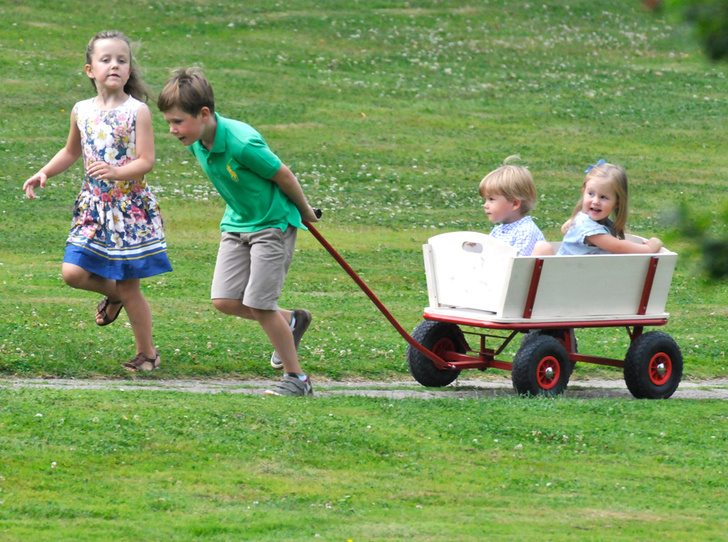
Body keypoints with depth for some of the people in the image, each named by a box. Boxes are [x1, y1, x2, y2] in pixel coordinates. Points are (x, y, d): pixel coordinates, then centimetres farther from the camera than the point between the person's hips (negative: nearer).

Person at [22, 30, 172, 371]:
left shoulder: (137, 111, -9)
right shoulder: (82, 111, 6)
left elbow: (147, 161, -14)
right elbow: (72, 151, 23)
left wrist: (117, 172, -31)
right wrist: (44, 174, 11)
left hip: (130, 208, -4)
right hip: (93, 206, 4)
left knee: (129, 288, 0)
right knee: (72, 272, -9)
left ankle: (147, 352, 18)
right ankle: (112, 293, 24)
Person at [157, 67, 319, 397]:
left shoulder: (242, 144, -31)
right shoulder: (197, 143, -6)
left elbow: (283, 176, -17)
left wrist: (305, 213, -2)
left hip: (273, 224, -8)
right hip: (237, 222, 8)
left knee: (258, 305, -8)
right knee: (224, 301, -1)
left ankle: (296, 377, 7)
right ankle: (291, 321, 24)